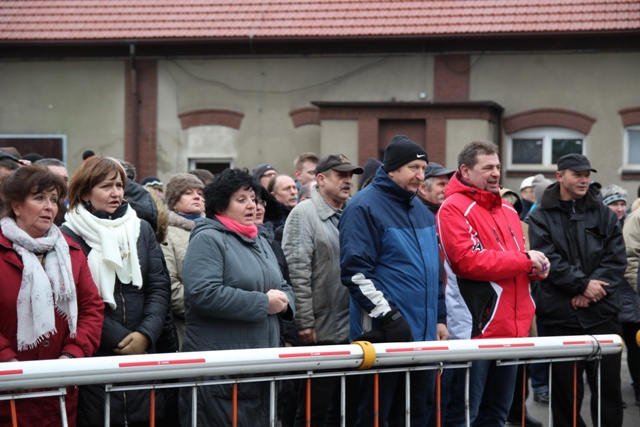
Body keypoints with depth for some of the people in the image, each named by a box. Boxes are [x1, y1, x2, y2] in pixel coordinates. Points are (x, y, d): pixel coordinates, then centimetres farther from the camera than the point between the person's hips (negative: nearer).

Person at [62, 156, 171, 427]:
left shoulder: (142, 229, 13)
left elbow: (159, 286, 7)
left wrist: (146, 334, -8)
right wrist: (120, 339, -12)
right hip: (93, 356, -4)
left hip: (143, 353, 4)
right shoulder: (69, 236, -4)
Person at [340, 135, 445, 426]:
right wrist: (389, 317, -20)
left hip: (423, 334, 8)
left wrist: (437, 318, 18)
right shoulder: (364, 207, -10)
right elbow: (355, 272, -18)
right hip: (383, 334, -8)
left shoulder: (421, 210, 15)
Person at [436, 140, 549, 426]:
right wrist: (524, 260, -14)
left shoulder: (508, 211, 16)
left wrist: (535, 265, -1)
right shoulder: (453, 209, -9)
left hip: (511, 326, 8)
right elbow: (467, 260, -20)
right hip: (474, 327, -8)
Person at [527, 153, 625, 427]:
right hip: (560, 314, -1)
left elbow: (616, 259, 1)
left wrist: (592, 290, -12)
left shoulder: (604, 215, 10)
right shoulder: (541, 217, 3)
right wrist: (582, 284, -16)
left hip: (602, 313, 2)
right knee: (565, 388, 5)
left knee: (608, 386, 4)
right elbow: (547, 260, -9)